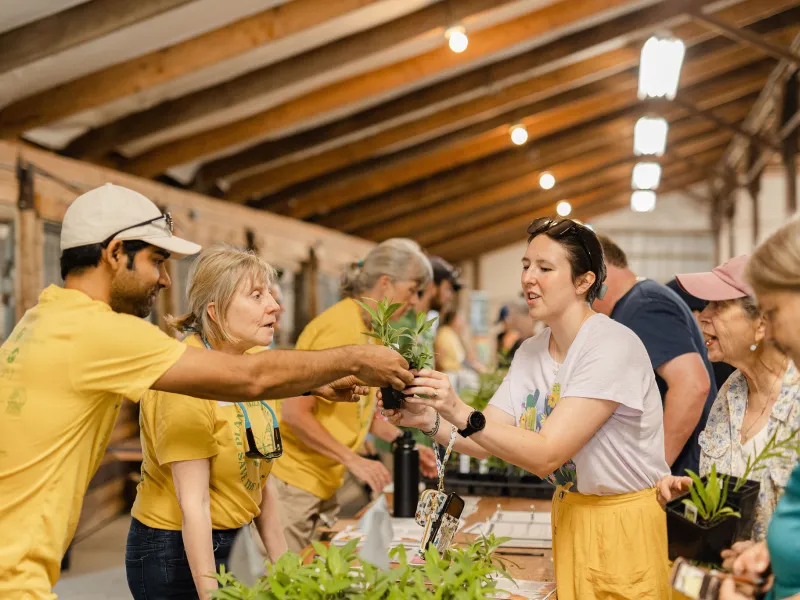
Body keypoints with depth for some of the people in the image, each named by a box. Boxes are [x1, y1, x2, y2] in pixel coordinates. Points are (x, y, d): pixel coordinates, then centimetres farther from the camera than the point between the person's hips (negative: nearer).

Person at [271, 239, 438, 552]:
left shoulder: (370, 332, 9)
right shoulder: (341, 328, -20)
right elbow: (294, 412, -22)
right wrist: (353, 460, -19)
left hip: (325, 484, 9)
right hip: (294, 481, -9)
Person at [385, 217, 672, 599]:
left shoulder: (612, 346, -21)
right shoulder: (531, 352, 3)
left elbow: (547, 454, -27)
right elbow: (484, 442, -3)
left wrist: (461, 413, -34)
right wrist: (429, 421, -21)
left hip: (623, 521, -6)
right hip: (569, 515, 7)